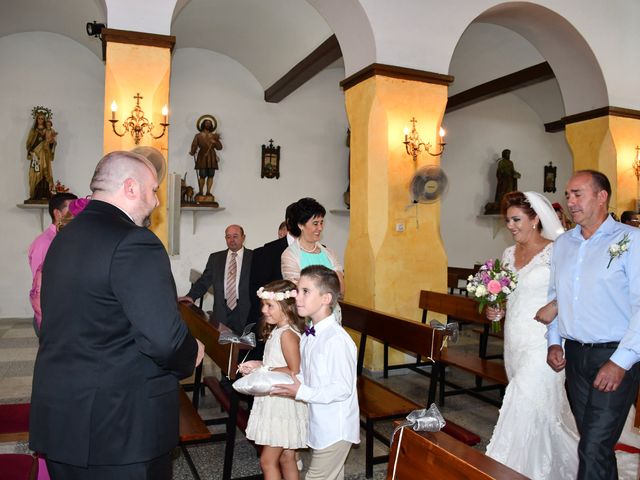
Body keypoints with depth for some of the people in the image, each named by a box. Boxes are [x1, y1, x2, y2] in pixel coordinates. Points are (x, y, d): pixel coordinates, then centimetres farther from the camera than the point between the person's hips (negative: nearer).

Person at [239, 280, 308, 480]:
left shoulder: (287, 334, -20)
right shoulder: (277, 330, 9)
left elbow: (294, 372, -24)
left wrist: (263, 369, -19)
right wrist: (259, 365, 3)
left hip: (284, 404, -10)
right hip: (276, 402, 10)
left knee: (267, 460, 1)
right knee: (286, 457, 18)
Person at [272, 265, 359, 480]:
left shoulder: (337, 340, -26)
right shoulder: (308, 336, 1)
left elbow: (343, 389, -25)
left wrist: (301, 393, -24)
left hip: (335, 430, -8)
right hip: (320, 426, 8)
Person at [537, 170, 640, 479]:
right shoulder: (562, 244, 11)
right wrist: (554, 342, 8)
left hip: (615, 356, -5)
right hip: (574, 355, 6)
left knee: (595, 450, -6)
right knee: (594, 442, 16)